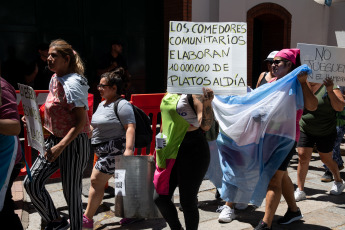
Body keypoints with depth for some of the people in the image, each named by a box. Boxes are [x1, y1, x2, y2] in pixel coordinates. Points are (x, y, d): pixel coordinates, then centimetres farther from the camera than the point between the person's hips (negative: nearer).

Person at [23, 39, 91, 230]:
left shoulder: (72, 83, -18)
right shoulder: (55, 79, 9)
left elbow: (81, 121, -22)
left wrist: (60, 147, -28)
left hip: (73, 143, -9)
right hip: (54, 140, 9)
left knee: (71, 192, 3)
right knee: (31, 182, 6)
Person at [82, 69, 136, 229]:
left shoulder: (122, 105, -13)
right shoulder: (102, 104, 15)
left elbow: (130, 128, -22)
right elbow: (95, 127, 26)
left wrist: (128, 149, -31)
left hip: (116, 150, -9)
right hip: (105, 150, 9)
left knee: (96, 180, -7)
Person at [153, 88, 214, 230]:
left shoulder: (196, 93, -9)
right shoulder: (169, 96, 12)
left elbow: (206, 126, -15)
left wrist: (207, 102, -26)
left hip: (193, 151, -7)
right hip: (171, 153, 7)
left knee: (187, 201, 2)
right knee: (160, 198, 9)